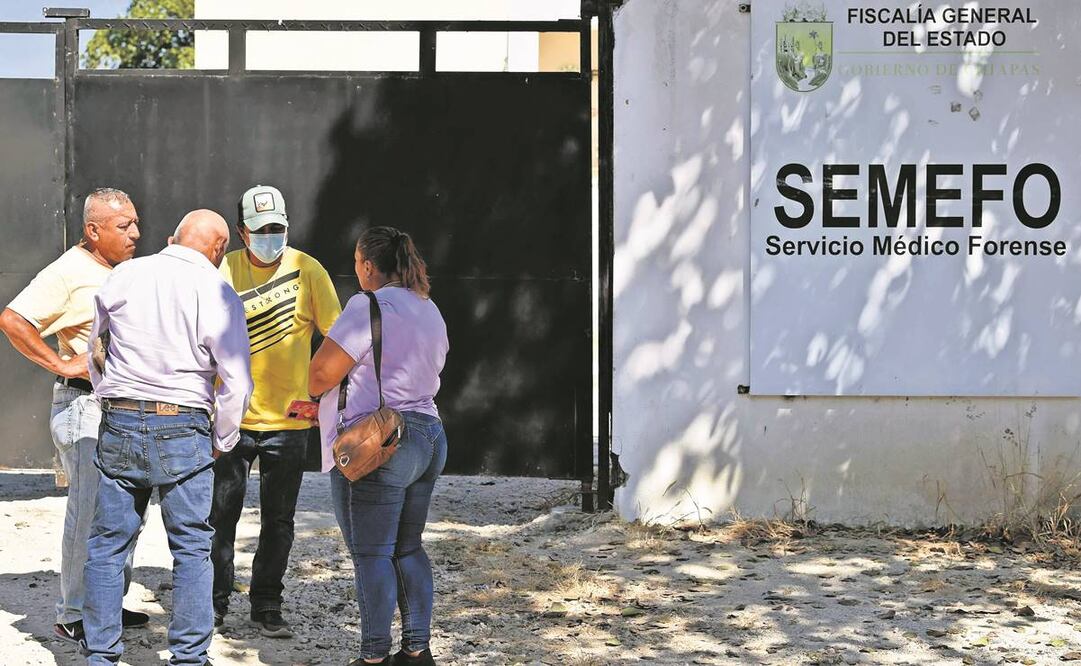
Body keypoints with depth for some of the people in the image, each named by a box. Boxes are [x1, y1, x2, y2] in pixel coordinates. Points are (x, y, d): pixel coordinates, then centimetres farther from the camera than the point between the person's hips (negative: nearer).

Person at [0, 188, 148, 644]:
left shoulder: (124, 270, 12)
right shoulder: (70, 272, -13)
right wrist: (61, 365, -19)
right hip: (85, 405, -8)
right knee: (91, 512, -6)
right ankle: (73, 618, 3)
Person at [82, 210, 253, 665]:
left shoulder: (124, 277, 4)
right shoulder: (218, 293, -6)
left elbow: (93, 347, 17)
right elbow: (236, 382, -9)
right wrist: (223, 440, 5)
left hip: (118, 424, 3)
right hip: (182, 430, -3)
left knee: (107, 546, 11)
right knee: (192, 549, 7)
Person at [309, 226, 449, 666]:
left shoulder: (368, 307, -14)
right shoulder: (430, 310, 14)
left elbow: (320, 376, -15)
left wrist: (312, 392, 10)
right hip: (428, 435, 9)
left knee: (371, 553, -2)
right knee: (408, 549, 15)